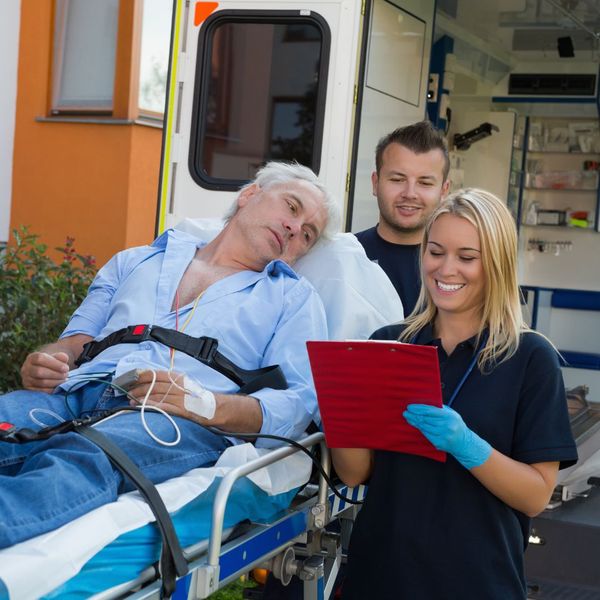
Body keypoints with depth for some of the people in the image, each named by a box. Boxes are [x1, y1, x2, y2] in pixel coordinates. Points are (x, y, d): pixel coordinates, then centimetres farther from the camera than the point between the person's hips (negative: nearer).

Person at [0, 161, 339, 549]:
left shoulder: (294, 297, 23)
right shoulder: (136, 261, 33)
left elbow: (298, 405, 8)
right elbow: (78, 338, 28)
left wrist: (206, 405, -12)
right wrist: (45, 361, 2)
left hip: (182, 425, -3)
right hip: (76, 395, 3)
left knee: (78, 461, -39)